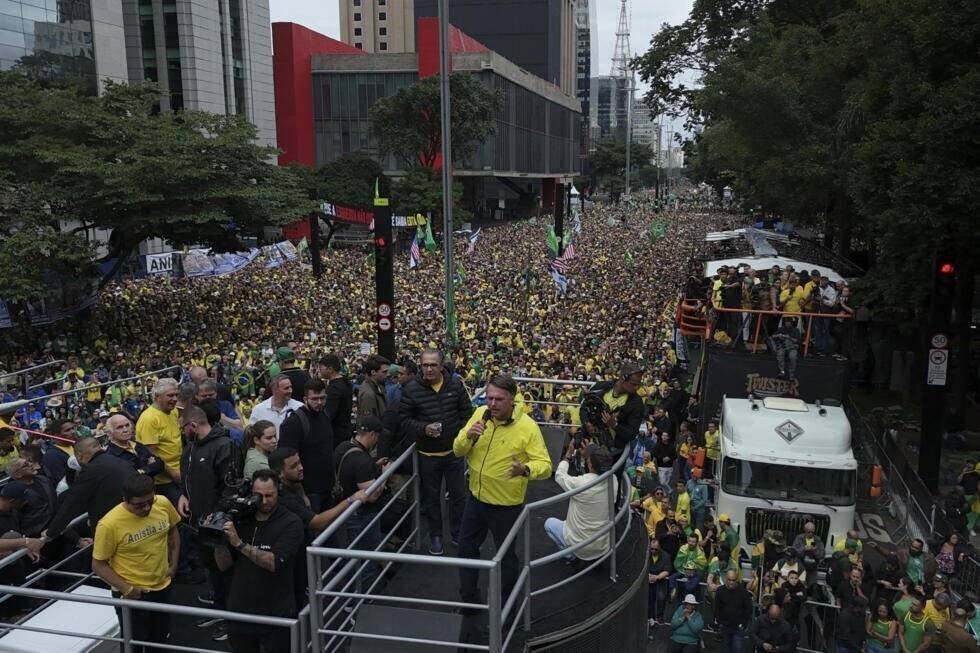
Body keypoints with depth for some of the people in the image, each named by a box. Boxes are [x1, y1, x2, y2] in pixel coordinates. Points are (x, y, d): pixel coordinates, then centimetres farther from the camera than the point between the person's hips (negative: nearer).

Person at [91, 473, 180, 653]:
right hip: (133, 594, -4)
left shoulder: (163, 503, -13)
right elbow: (98, 565, -15)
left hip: (162, 586, 4)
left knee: (160, 639, 23)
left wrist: (173, 564, 4)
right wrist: (126, 588, -21)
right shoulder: (109, 524, -26)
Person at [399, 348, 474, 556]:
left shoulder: (455, 385, -7)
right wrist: (423, 429, -23)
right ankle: (435, 535, 33)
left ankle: (457, 532, 33)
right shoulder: (412, 389, -12)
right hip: (427, 455, -1)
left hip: (454, 451, 1)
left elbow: (466, 413, 2)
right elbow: (404, 419, -7)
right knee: (431, 497, 14)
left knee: (458, 494, 13)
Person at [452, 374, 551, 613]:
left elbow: (545, 465, -20)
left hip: (506, 505, -5)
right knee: (466, 548, 20)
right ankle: (468, 599, 42)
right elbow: (458, 451, -1)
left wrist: (525, 470, -42)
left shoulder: (528, 427, -21)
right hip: (476, 498, 5)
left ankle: (506, 605, 37)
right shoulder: (479, 415, -6)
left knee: (506, 555, 15)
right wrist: (468, 436, -23)